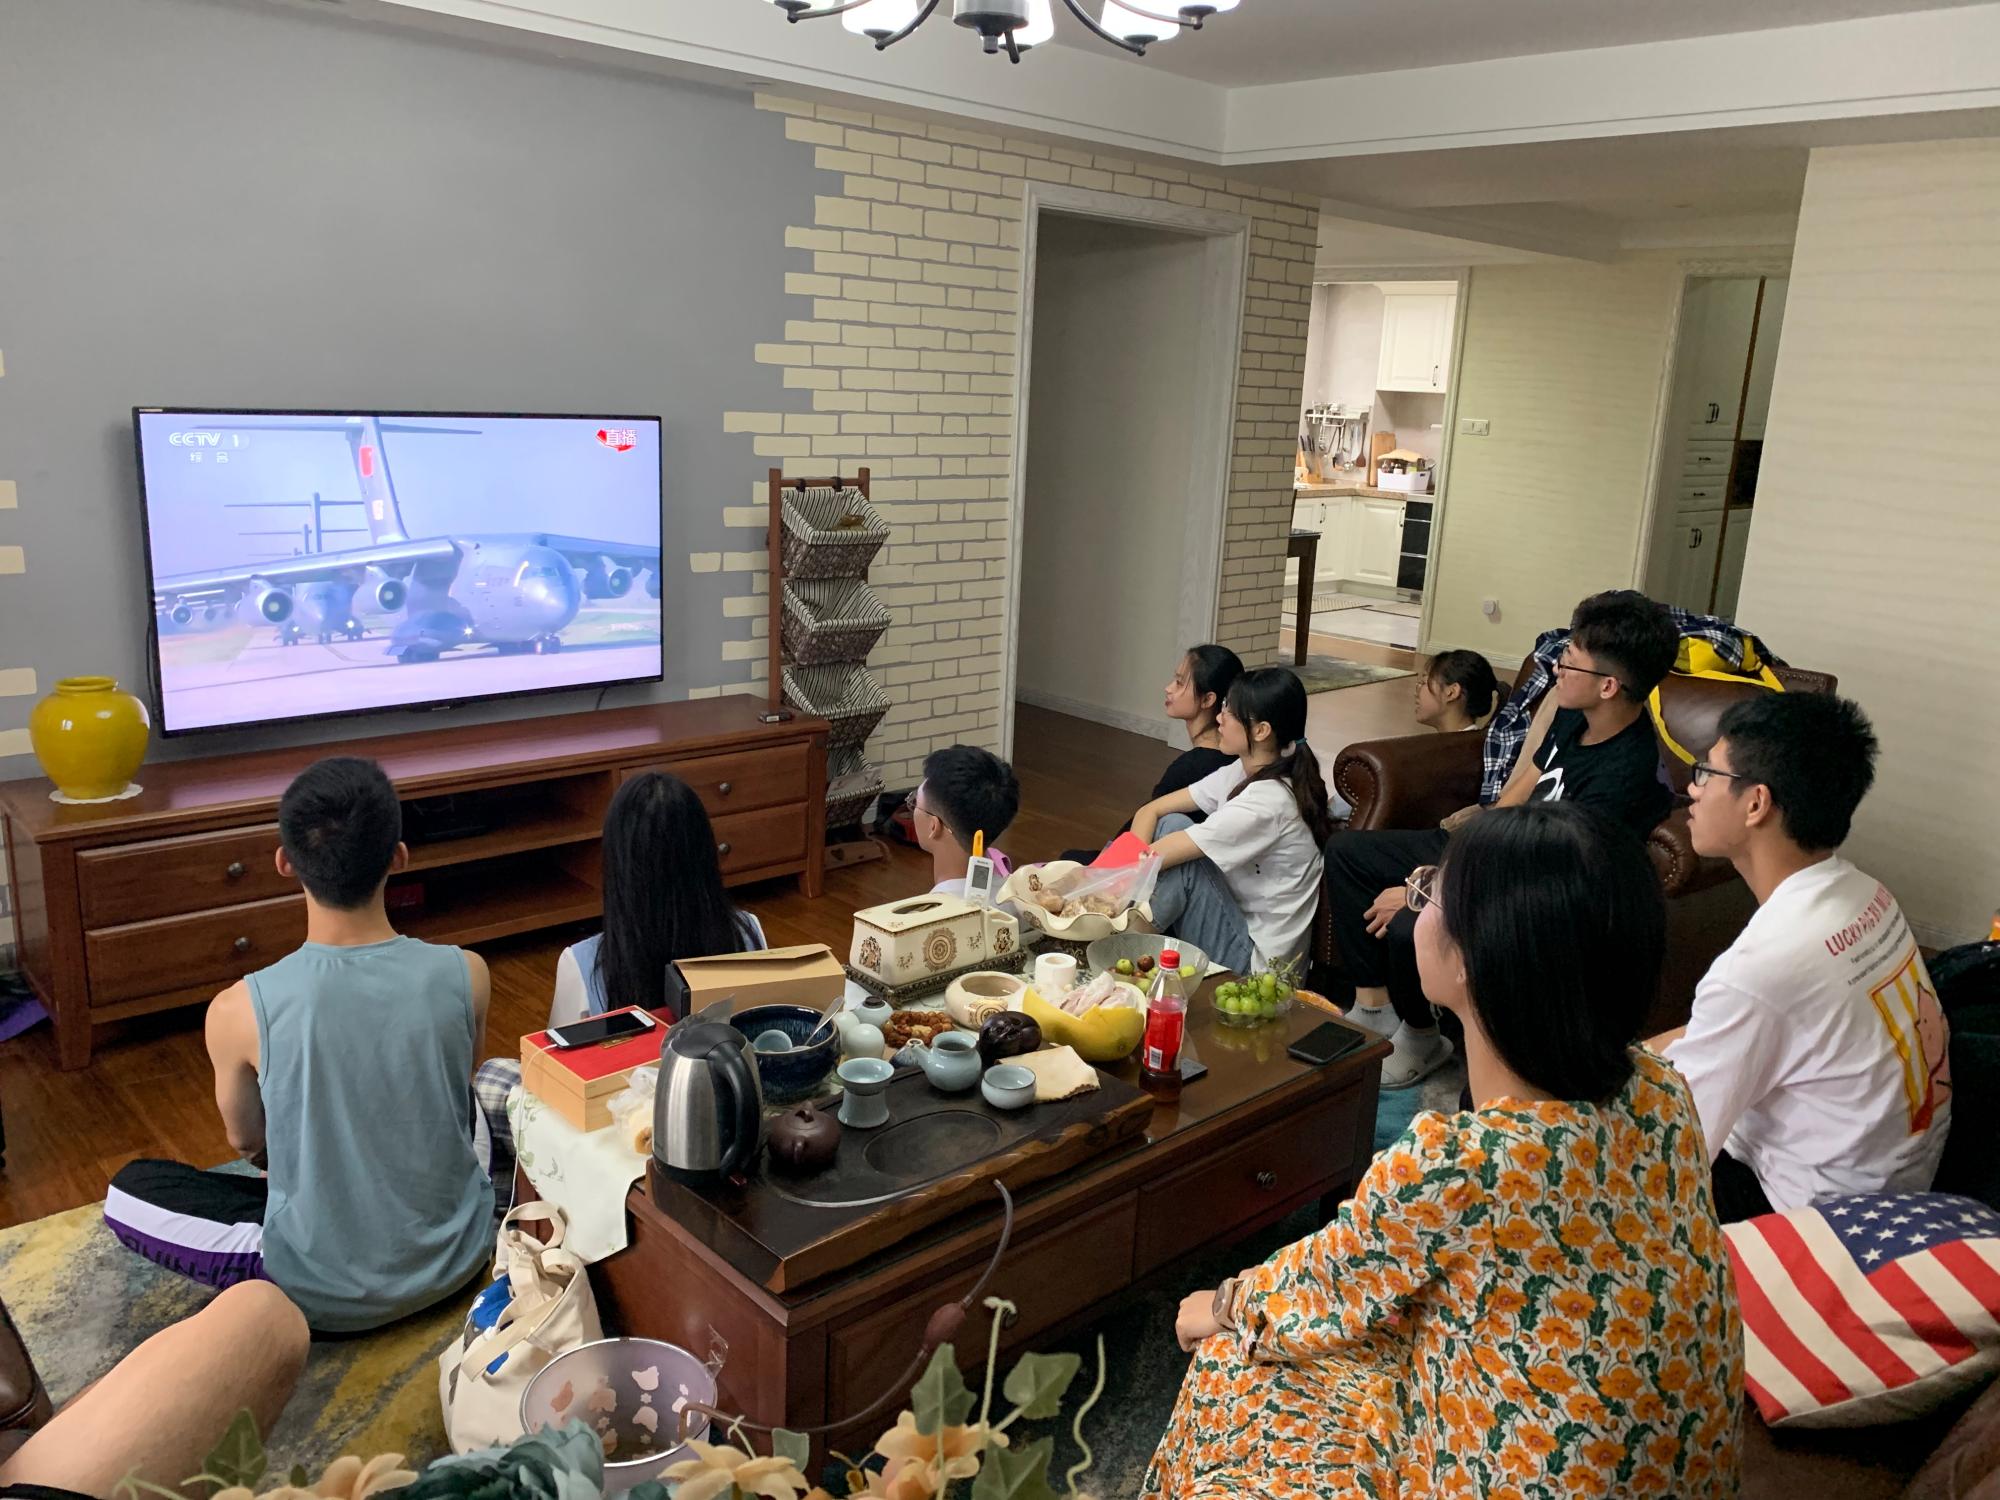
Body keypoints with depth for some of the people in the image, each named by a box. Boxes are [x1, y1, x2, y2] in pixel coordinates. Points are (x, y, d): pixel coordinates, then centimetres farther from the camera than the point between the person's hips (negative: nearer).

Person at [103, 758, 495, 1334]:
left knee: (129, 1188, 17)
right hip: (456, 1259, 3)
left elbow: (246, 1140, 0)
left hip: (325, 1295, -2)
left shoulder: (238, 1010, -22)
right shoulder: (465, 976, -18)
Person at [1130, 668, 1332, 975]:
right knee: (1172, 824, -5)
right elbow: (1151, 811, 1)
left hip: (1256, 959, -8)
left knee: (1181, 863, -22)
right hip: (1240, 921, 8)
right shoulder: (1242, 772, 0)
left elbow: (1158, 857, -23)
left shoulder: (1268, 802, -26)